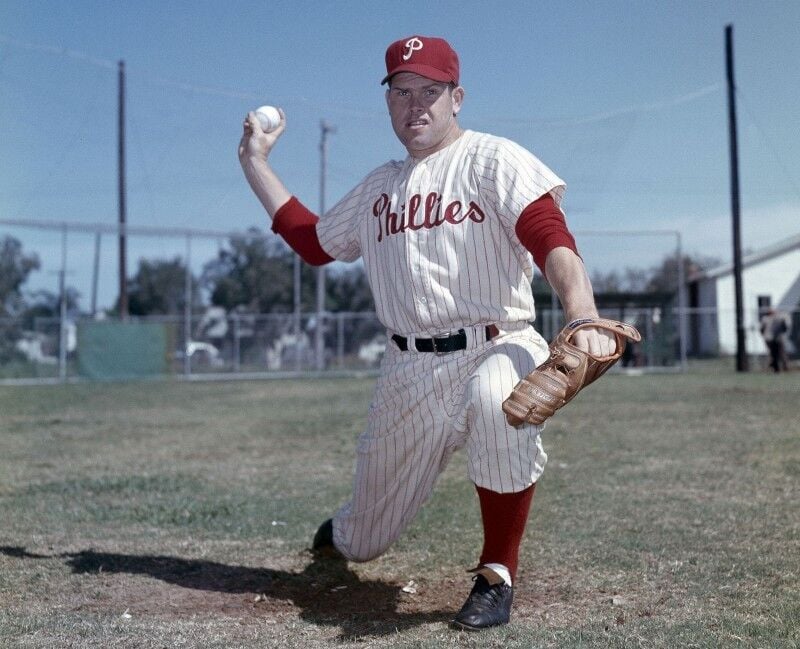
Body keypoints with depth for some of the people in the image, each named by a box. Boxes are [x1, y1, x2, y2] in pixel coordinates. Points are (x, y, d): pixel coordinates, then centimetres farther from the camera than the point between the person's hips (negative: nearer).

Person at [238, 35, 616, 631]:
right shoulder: (378, 188, 16)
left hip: (496, 349, -4)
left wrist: (584, 318, -36)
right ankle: (339, 532, 52)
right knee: (361, 544, 12)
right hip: (407, 373, 4)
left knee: (497, 398, -42)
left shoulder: (492, 159, -2)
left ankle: (497, 576, -22)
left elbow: (552, 238, -18)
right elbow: (314, 241, 25)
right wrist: (255, 163, 26)